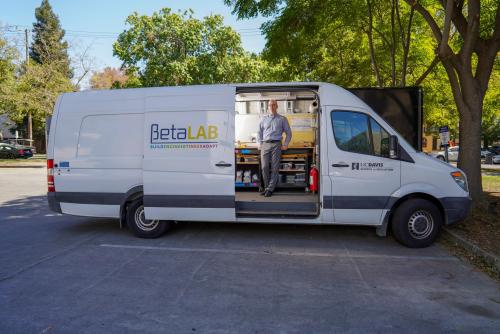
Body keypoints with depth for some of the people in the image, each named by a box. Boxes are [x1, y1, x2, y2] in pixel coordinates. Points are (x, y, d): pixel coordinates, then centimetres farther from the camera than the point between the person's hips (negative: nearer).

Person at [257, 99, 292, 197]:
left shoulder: (282, 119, 11)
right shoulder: (264, 119, 17)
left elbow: (288, 133, 11)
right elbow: (259, 132, 19)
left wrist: (285, 144, 1)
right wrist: (260, 143, 6)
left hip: (276, 145, -2)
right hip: (265, 145, 2)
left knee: (274, 168, -5)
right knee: (264, 167, -4)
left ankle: (270, 189, -1)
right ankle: (266, 187, 8)